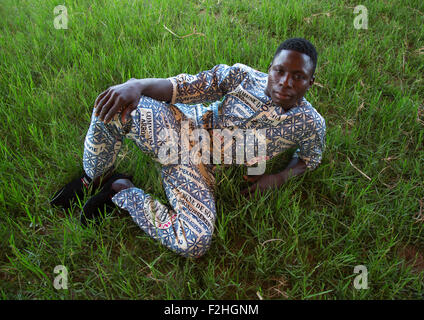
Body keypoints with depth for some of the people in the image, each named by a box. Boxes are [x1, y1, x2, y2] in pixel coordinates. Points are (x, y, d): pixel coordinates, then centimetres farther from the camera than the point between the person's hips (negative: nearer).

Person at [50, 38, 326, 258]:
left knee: (195, 244, -26)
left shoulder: (310, 124, -3)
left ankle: (122, 191, -2)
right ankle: (94, 179, 5)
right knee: (113, 110, -27)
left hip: (202, 169, 0)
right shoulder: (242, 76, -5)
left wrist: (279, 178, -5)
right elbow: (188, 87, -7)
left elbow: (311, 158, 16)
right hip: (182, 127, 1)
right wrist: (137, 84, -26)